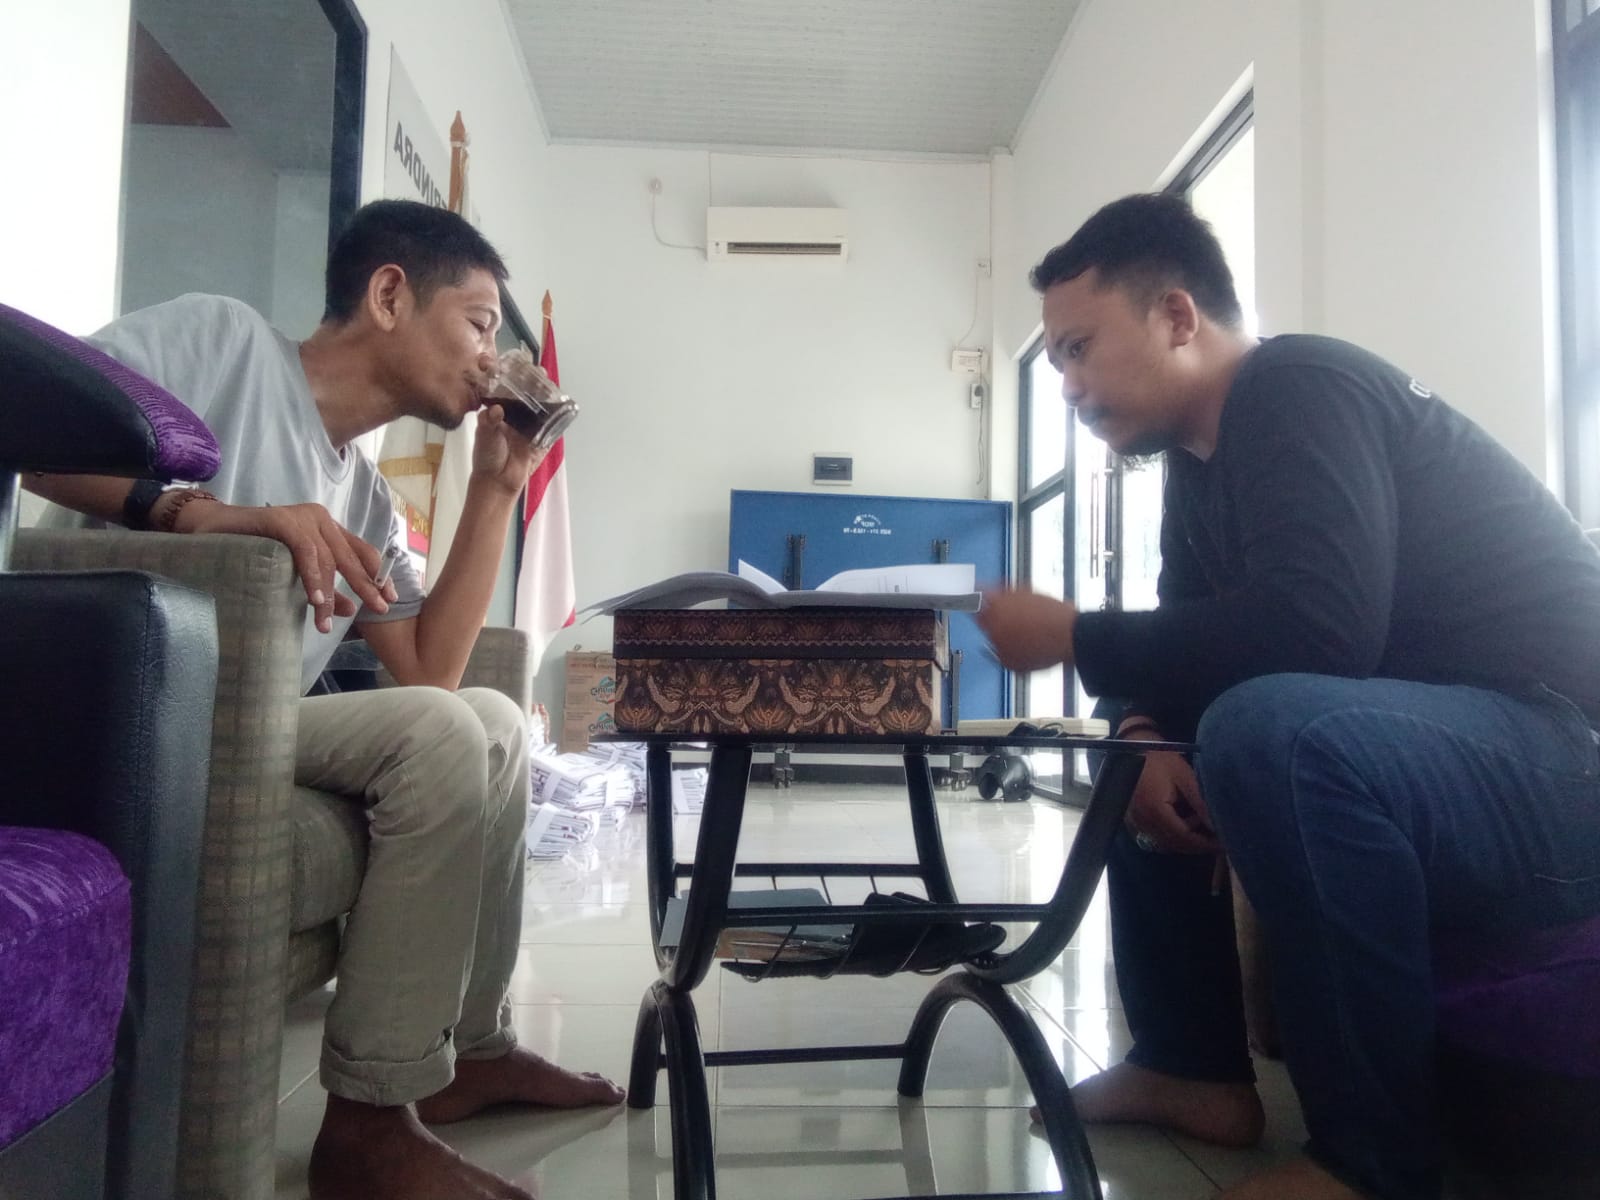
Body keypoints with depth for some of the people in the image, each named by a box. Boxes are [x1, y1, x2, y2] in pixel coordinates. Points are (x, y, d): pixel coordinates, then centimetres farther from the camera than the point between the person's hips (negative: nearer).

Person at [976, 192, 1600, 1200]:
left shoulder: (1300, 392, -16)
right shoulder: (1203, 453, 11)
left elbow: (1314, 629, -31)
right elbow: (1200, 643, 13)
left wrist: (1074, 638, -20)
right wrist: (1151, 738, -8)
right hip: (1414, 734, 10)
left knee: (1267, 731, -36)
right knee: (1149, 757, 16)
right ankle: (1194, 1070, 14)